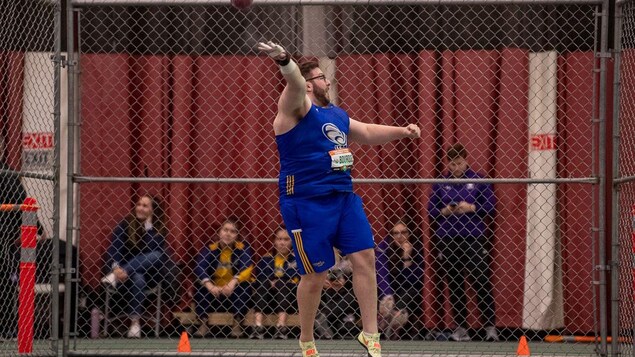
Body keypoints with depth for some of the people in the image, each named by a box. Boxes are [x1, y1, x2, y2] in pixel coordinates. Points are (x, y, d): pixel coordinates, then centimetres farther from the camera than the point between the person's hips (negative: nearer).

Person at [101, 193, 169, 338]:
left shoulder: (158, 229, 1)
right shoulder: (125, 225, -1)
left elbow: (153, 248, -19)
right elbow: (113, 250, -14)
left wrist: (148, 225, -24)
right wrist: (116, 268, -34)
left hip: (148, 273, 2)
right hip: (124, 270, -2)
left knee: (157, 256, -36)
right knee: (138, 280, -42)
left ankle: (114, 278, -43)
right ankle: (135, 322, -48)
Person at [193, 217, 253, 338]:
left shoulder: (242, 248, -8)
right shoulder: (210, 249, -7)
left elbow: (247, 267, -24)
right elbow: (199, 268, -22)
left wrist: (233, 283, -41)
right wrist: (210, 286, -40)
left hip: (234, 294, -1)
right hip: (213, 296, 1)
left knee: (244, 284, -27)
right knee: (200, 287, -23)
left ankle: (237, 324, -21)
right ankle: (203, 323, -20)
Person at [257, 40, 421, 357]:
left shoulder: (336, 114, 18)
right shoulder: (297, 108, -7)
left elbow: (367, 133, 33)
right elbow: (294, 82, -30)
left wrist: (402, 131, 20)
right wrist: (284, 62, -51)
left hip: (344, 197, 7)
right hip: (306, 203, -7)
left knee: (364, 258, -1)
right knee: (315, 275, -3)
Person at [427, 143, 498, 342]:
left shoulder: (478, 181, 2)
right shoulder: (440, 184, 8)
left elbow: (491, 207, 0)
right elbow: (430, 212, 10)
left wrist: (471, 208, -14)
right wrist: (443, 212, -9)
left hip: (474, 238, -3)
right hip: (447, 240, 3)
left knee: (482, 283, -7)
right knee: (454, 286, 5)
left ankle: (490, 327, -4)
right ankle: (460, 328, 10)